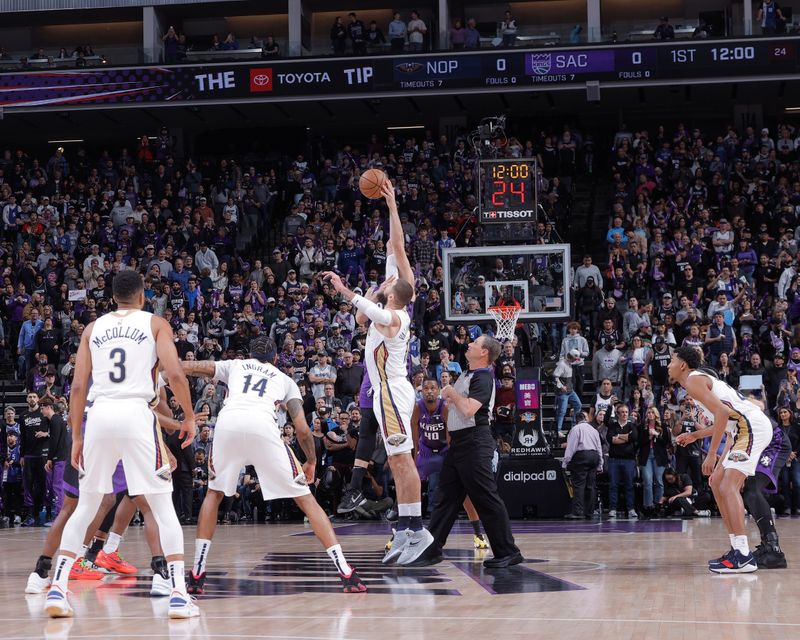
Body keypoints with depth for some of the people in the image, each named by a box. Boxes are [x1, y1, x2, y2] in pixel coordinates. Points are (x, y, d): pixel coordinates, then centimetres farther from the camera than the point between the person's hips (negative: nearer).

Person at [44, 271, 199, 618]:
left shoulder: (93, 328, 17)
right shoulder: (156, 324, 9)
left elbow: (78, 386, 11)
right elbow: (175, 374, -5)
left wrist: (76, 438, 15)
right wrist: (189, 417, 8)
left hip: (99, 415, 3)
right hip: (137, 413, -3)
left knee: (85, 507, 15)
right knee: (163, 506, 4)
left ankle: (57, 589, 7)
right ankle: (179, 595, -5)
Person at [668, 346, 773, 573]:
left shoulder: (693, 380, -6)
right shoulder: (702, 379, 25)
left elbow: (722, 412, -20)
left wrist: (712, 453, -20)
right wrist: (695, 436, 35)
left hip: (752, 426, -11)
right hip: (745, 429, 11)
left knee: (729, 487, -18)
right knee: (717, 482, 16)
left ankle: (743, 557, -26)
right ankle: (738, 548, 16)